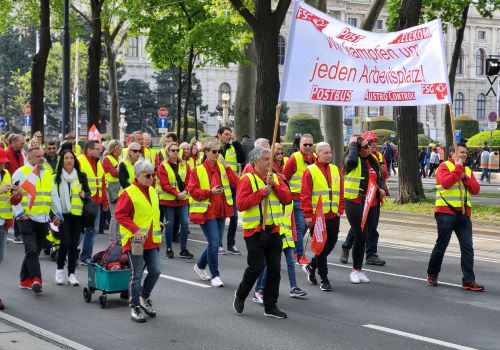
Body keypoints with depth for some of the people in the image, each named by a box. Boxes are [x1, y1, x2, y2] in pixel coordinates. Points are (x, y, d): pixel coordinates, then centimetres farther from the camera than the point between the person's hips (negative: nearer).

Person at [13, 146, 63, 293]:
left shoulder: (47, 174, 15)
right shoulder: (20, 173, -3)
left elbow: (54, 196, 18)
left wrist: (58, 214, 12)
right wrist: (19, 214, -13)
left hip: (43, 219, 6)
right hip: (27, 219, -6)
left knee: (35, 251, 10)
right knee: (32, 250, -15)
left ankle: (25, 280, 21)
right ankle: (36, 279, -18)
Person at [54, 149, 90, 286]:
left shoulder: (81, 176, 6)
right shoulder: (56, 177, 1)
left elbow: (87, 192, 13)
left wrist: (84, 194, -10)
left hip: (77, 214, 2)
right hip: (62, 214, -2)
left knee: (74, 244, 4)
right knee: (65, 242, -11)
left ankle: (71, 273, 13)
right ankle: (60, 269, 11)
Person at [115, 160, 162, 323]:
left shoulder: (152, 191, 11)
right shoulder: (129, 193, -13)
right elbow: (119, 214, -16)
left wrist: (157, 225, 16)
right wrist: (135, 230, -23)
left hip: (152, 240, 7)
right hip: (135, 240, -7)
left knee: (155, 271, 3)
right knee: (137, 275, -1)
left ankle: (144, 298, 27)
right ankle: (135, 307, 10)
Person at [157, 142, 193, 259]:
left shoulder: (185, 165, 8)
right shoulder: (163, 166, -3)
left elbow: (189, 181, 3)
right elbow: (164, 184, -11)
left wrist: (184, 192, -14)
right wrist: (177, 193, -18)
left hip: (183, 199, 3)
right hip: (168, 200, -3)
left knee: (184, 223, 1)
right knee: (170, 224, 1)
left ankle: (183, 249, 9)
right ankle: (169, 249, 12)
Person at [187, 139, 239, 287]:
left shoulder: (223, 168, 7)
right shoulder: (198, 171, -5)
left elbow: (235, 183, -4)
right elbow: (192, 190, -9)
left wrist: (227, 167, -13)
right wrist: (210, 192, -20)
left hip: (220, 211, 5)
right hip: (206, 211, -5)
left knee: (214, 243, 13)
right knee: (214, 243, -12)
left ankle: (200, 266, 36)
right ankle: (215, 276, -2)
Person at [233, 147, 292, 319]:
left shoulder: (276, 178, 11)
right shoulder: (247, 179, -7)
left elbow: (287, 199, 0)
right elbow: (241, 204, -18)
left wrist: (274, 185, -12)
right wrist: (262, 192, -19)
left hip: (273, 230, 6)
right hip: (255, 232, -6)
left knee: (274, 268, 5)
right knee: (256, 267, -5)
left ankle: (270, 306, 13)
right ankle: (240, 295, 21)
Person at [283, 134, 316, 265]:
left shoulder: (315, 159, 7)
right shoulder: (294, 158, -11)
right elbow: (284, 177, -8)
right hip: (296, 199, -6)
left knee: (305, 226, 13)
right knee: (300, 227, -6)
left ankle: (294, 249, 29)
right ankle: (300, 255, 1)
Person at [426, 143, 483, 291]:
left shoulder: (467, 170, 18)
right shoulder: (445, 166, -1)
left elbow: (476, 189, 6)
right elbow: (446, 183, -21)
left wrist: (464, 177, -5)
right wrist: (458, 168, -13)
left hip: (463, 214, 5)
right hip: (446, 212, -5)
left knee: (467, 247, -2)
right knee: (441, 245, 2)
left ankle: (468, 281, -2)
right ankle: (432, 275, 19)